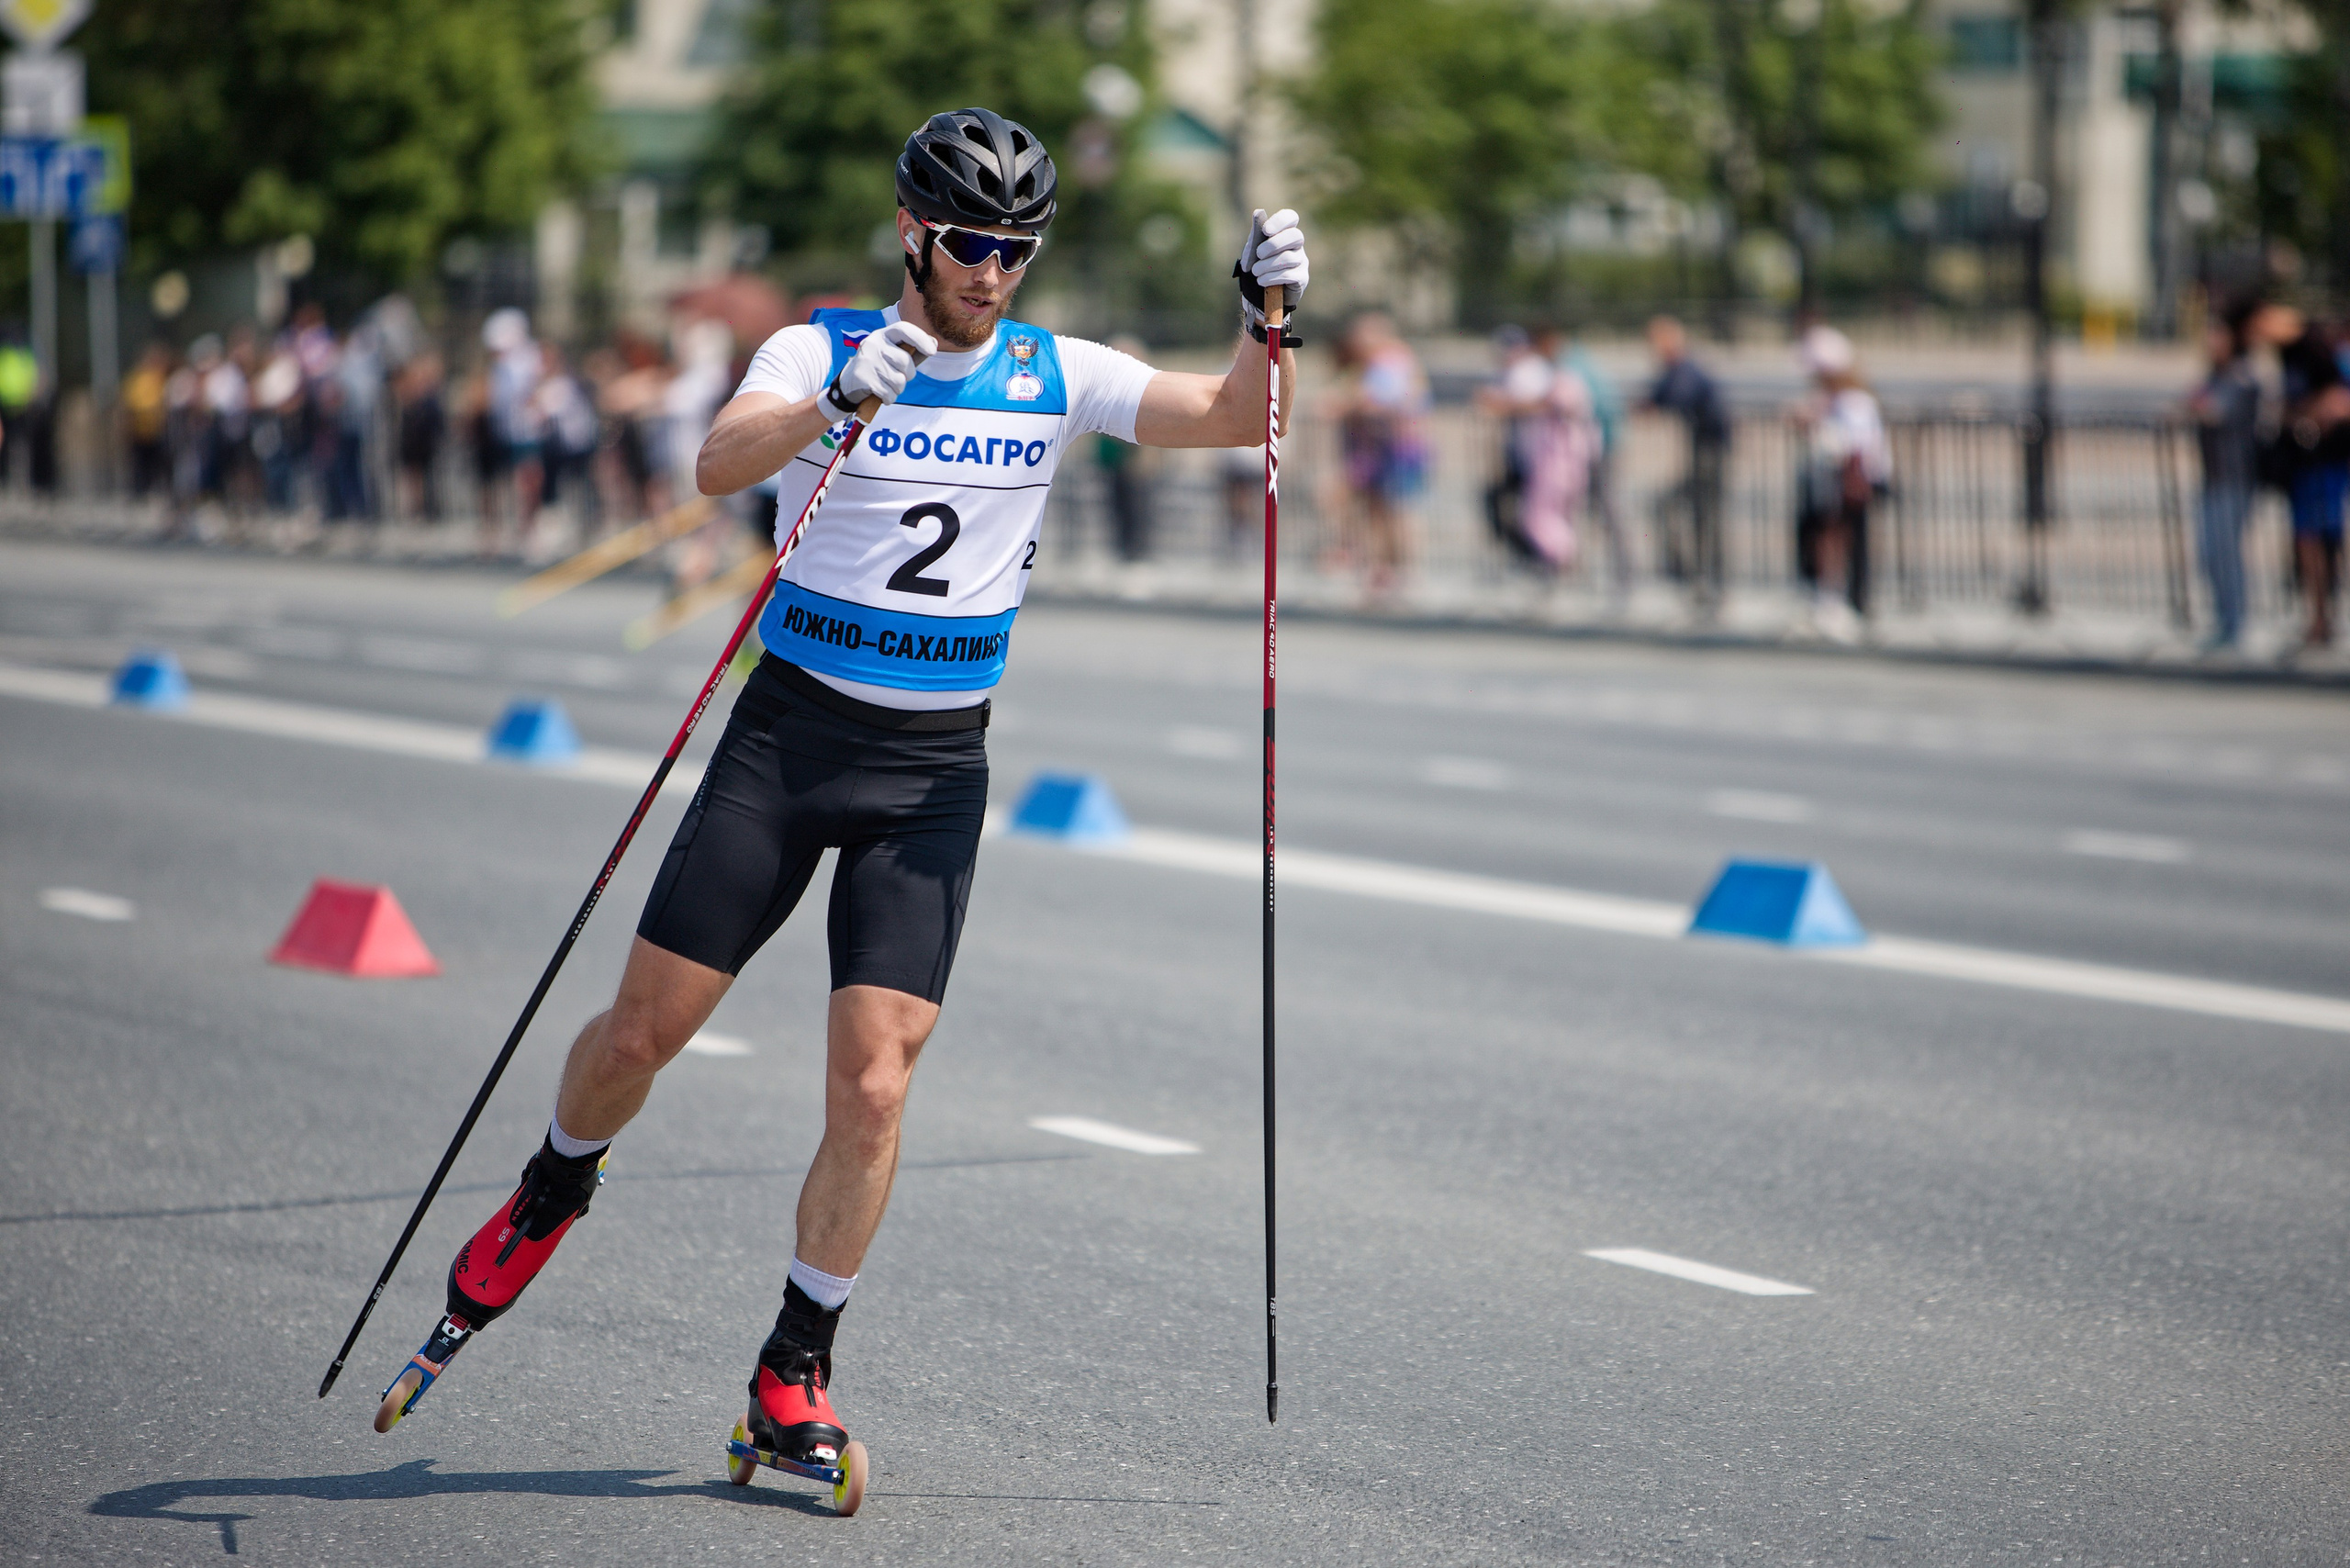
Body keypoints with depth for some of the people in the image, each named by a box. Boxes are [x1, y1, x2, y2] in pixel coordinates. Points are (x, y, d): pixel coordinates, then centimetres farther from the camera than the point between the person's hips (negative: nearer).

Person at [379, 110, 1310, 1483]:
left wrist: (1268, 324, -23)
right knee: (643, 1031, 2)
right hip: (788, 734, -1)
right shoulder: (820, 351, -5)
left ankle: (795, 1377, 6)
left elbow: (1235, 420, -3)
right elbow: (720, 466, -24)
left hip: (936, 767, 1)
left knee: (872, 1084, -9)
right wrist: (835, 402, -42)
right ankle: (551, 1198, 35)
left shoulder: (1056, 378, 3)